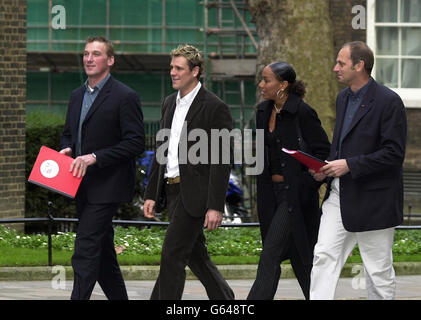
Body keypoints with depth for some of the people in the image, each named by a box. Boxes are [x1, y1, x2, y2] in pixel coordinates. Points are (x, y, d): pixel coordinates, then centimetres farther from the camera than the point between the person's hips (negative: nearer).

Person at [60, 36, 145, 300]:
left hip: (107, 186, -8)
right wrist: (67, 150, 1)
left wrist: (95, 157, -22)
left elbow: (135, 143, -15)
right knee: (103, 253, 14)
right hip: (83, 187, 8)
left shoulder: (125, 97, -10)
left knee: (86, 251, -14)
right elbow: (68, 133, 25)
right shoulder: (78, 95, 14)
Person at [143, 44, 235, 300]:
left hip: (194, 193, -8)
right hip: (173, 190, 8)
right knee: (195, 255, 14)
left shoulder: (215, 107, -10)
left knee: (172, 255, -10)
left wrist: (216, 207, -18)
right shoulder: (170, 103, 14)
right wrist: (152, 194, 15)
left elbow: (221, 161, -14)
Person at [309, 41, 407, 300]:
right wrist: (328, 167, 4)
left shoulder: (388, 101, -14)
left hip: (373, 199, -7)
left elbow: (394, 153, -18)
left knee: (379, 269, 3)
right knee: (324, 256, -2)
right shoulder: (343, 98, 13)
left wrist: (349, 165, -20)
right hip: (339, 194, 7)